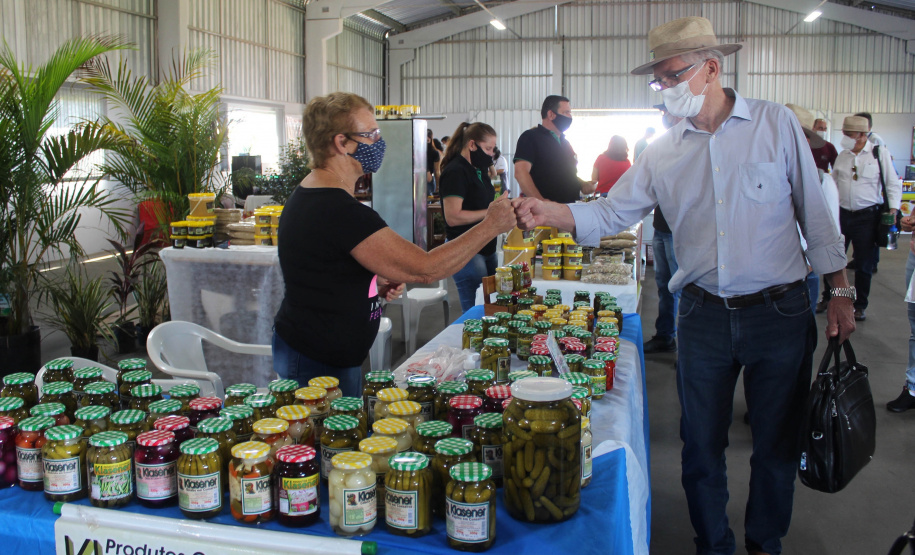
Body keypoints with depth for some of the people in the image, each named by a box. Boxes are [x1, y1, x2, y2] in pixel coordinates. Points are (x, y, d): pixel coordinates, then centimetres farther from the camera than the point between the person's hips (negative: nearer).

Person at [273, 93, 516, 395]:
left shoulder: (308, 196, 9)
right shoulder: (339, 211, -25)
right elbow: (424, 268, -27)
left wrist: (375, 283, 5)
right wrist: (491, 226, -16)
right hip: (319, 365, -10)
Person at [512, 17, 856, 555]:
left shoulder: (777, 123, -2)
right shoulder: (663, 151, 4)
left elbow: (814, 211, 2)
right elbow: (613, 213, 0)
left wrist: (840, 292, 2)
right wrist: (549, 212, -17)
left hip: (780, 312, -1)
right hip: (704, 314, 2)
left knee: (777, 441, 12)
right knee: (702, 442, 11)